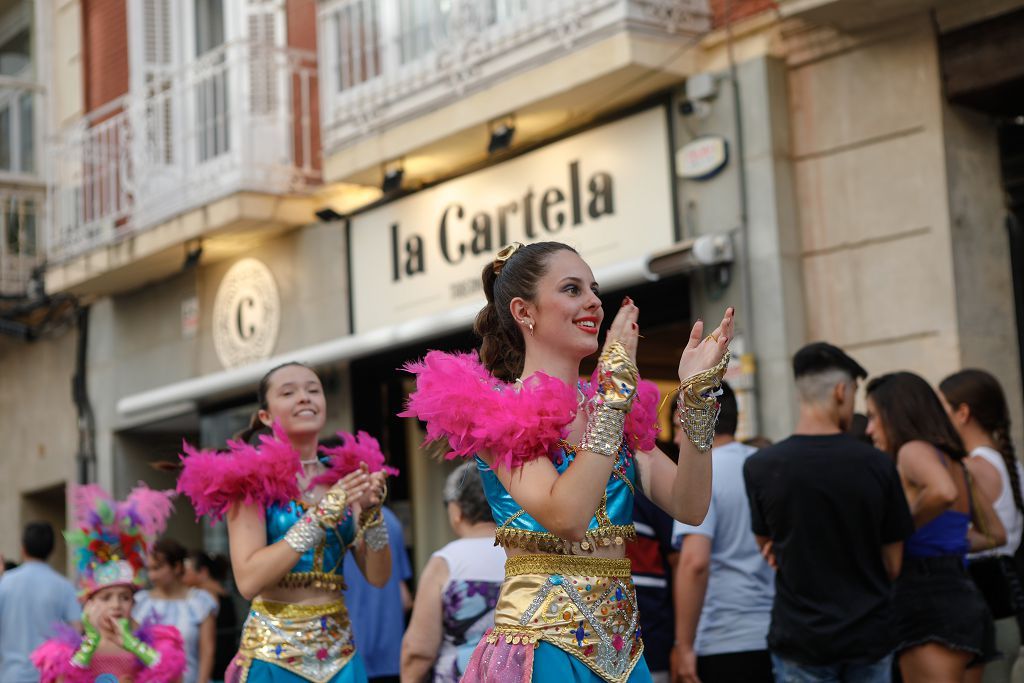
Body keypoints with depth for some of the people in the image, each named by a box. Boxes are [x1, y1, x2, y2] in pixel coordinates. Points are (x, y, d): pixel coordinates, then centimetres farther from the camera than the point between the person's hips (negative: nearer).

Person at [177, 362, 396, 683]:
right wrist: (322, 515, -19)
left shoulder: (344, 477, 6)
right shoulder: (253, 478, -6)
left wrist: (371, 511, -12)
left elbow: (378, 576, 4)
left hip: (339, 650, 4)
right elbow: (248, 580, -16)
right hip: (273, 652, -4)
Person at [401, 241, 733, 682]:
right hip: (542, 641, -6)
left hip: (622, 644, 6)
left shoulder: (618, 407, 10)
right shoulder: (497, 409, -8)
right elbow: (567, 518, -23)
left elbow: (689, 507, 0)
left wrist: (697, 390, -10)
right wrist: (616, 380, -21)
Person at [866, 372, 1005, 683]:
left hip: (930, 603, -9)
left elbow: (943, 492, -28)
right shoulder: (956, 464, 19)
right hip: (967, 601, 9)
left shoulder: (914, 450, -5)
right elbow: (995, 535, 28)